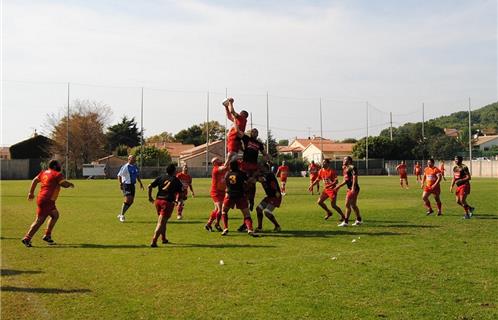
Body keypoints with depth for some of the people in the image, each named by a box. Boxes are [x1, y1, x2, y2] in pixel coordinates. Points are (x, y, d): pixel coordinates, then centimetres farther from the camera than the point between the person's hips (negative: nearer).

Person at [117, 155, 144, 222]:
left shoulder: (135, 167, 10)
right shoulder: (125, 167, -13)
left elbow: (137, 175, 23)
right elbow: (119, 175, -13)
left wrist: (140, 183, 19)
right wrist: (120, 183, -23)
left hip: (132, 185, 8)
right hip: (126, 185, -8)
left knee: (131, 201, 7)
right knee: (127, 199, -16)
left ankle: (121, 214, 21)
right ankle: (122, 215, -2)